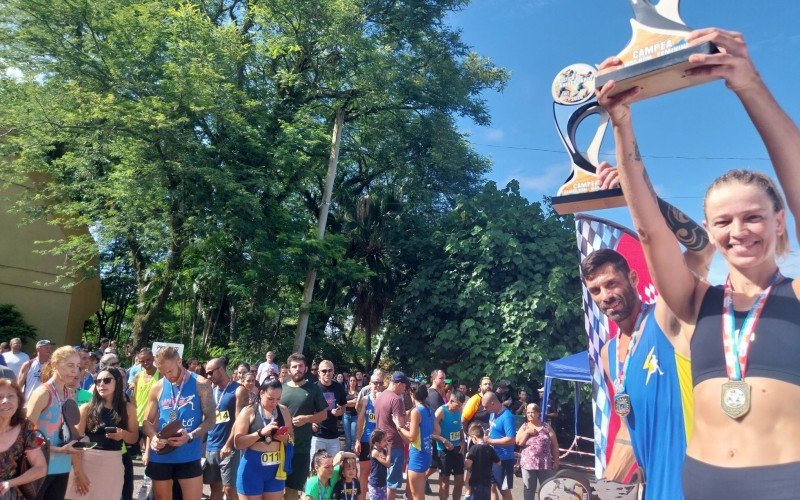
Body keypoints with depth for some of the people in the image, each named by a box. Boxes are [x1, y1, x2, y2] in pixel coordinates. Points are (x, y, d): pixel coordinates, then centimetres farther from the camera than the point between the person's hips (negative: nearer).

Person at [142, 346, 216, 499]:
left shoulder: (201, 384, -4)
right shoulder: (157, 387, 3)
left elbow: (210, 419, -5)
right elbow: (147, 421, 8)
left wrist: (190, 436, -22)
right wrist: (153, 437, -14)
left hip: (189, 456, -2)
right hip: (160, 456, 3)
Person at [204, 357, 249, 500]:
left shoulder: (239, 390, -7)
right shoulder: (211, 390, 10)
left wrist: (228, 444, -15)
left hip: (229, 448, -5)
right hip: (211, 446, 5)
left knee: (229, 489, -4)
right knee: (215, 487, 10)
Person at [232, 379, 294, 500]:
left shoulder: (284, 411, 5)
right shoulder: (248, 411, -7)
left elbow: (292, 437, 12)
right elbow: (237, 443, -12)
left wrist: (286, 438, -10)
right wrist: (261, 432, -23)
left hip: (276, 468, 4)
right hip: (252, 467, -4)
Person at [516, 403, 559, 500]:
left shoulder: (546, 427, 3)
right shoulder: (524, 427, 6)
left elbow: (554, 446, 5)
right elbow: (518, 442, -6)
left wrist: (556, 461, 1)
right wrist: (527, 432, -12)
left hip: (545, 464, 0)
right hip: (528, 463, 0)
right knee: (529, 488, 9)